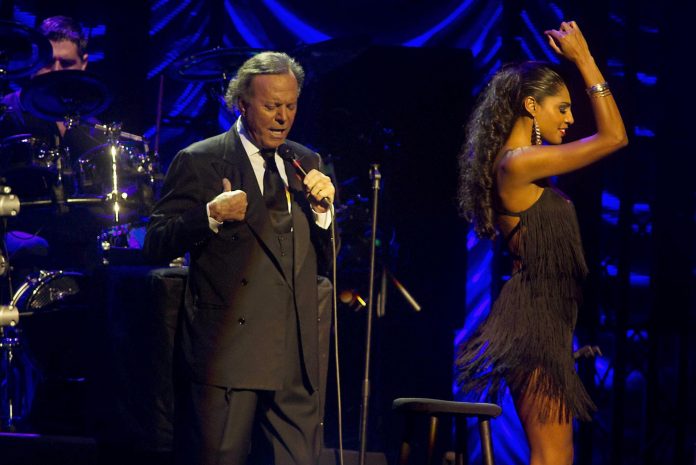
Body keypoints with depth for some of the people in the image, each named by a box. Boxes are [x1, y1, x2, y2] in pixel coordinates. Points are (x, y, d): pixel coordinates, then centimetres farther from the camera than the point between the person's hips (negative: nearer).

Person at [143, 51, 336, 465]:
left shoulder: (307, 163, 15)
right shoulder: (199, 162, 0)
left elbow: (326, 260, 16)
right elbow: (156, 245, -4)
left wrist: (323, 208, -3)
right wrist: (211, 216, -19)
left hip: (296, 358, 5)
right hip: (227, 353, -4)